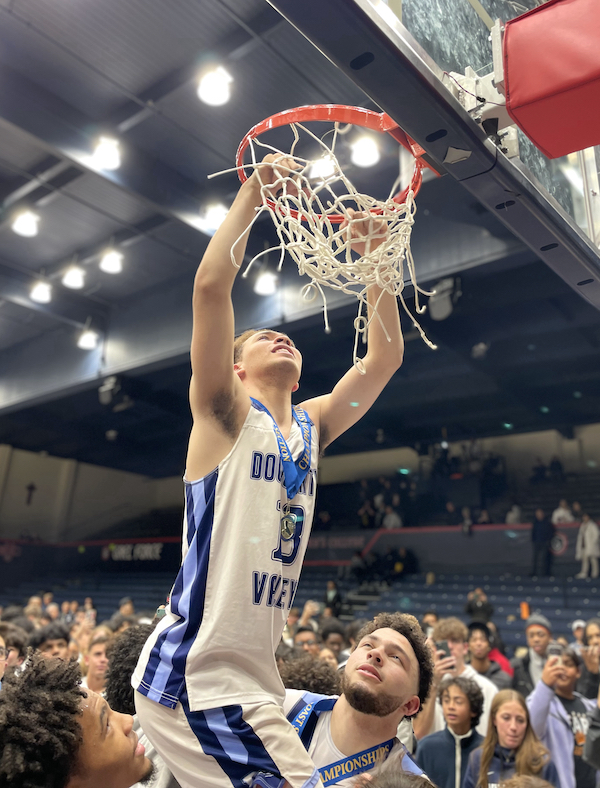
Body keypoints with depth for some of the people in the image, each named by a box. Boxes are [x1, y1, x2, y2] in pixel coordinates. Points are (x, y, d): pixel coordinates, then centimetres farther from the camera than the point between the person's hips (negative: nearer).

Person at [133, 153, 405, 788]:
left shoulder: (311, 426, 12)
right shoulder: (226, 415, -5)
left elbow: (384, 358, 8)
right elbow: (211, 285, -17)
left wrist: (375, 258, 5)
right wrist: (253, 194, -8)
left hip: (251, 678, 8)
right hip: (193, 675, -8)